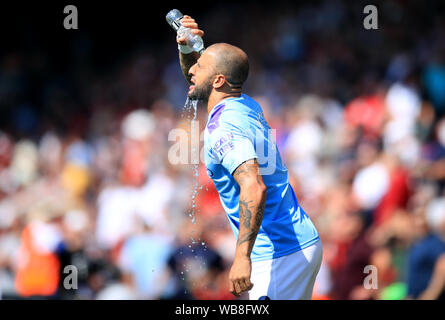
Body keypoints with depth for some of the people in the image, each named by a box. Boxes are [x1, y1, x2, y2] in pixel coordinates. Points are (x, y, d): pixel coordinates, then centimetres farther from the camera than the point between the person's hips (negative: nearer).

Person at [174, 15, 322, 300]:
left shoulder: (223, 129, -18)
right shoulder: (246, 106, 11)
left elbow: (254, 187, -33)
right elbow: (196, 82, 31)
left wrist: (243, 256, -38)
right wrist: (186, 48, 11)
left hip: (279, 255, -10)